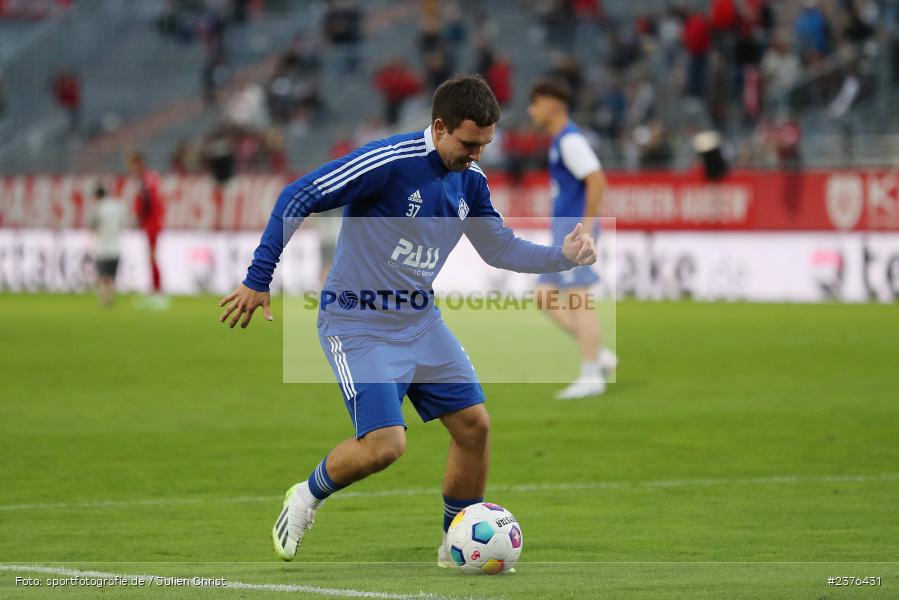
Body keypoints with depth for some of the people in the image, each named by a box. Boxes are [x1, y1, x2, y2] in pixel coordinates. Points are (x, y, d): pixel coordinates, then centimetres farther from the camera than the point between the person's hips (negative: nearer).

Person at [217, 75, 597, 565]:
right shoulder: (387, 162, -22)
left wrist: (562, 256, -1)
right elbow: (296, 199, -20)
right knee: (385, 443, -19)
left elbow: (499, 249, 16)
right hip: (357, 322, -7)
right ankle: (307, 498, 10)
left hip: (419, 321, 7)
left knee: (474, 424, 1)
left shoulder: (470, 180, 2)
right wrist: (258, 280, -19)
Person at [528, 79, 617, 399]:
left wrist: (586, 226, -21)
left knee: (578, 300, -8)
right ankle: (600, 355, 9)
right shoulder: (559, 140, 18)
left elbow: (597, 181, -21)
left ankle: (591, 376, -5)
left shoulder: (571, 140, -13)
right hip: (564, 230, 10)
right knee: (545, 298, 8)